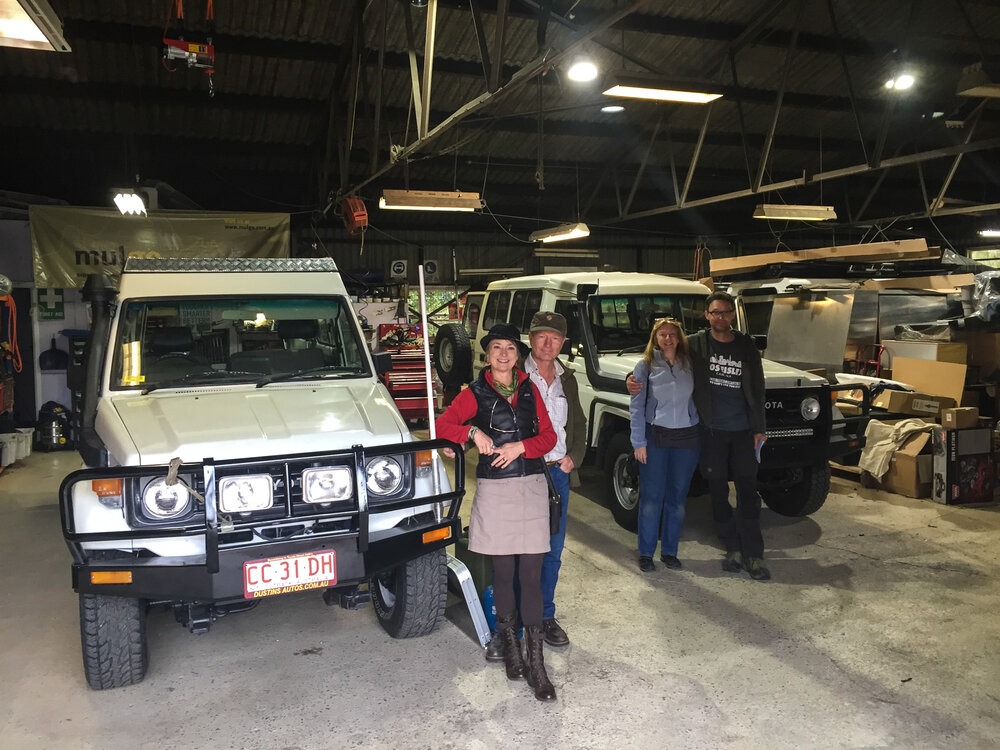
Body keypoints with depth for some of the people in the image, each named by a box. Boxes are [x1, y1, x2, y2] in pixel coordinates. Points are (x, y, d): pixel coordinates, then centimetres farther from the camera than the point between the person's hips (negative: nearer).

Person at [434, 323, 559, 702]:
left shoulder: (529, 390, 10)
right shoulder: (475, 393, 2)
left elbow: (548, 436, 7)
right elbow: (441, 425, -3)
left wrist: (519, 446, -10)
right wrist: (473, 432, -19)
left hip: (532, 486, 2)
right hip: (494, 489, -2)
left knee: (531, 574, -1)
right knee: (504, 572, 8)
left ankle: (536, 663, 2)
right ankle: (510, 646, 26)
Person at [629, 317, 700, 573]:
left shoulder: (690, 364, 6)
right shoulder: (646, 366, -1)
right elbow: (636, 406, -3)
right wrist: (638, 442, -8)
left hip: (686, 437, 3)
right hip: (655, 436, -2)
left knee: (677, 498, 8)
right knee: (651, 498, 0)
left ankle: (669, 552, 20)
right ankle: (646, 554, 11)